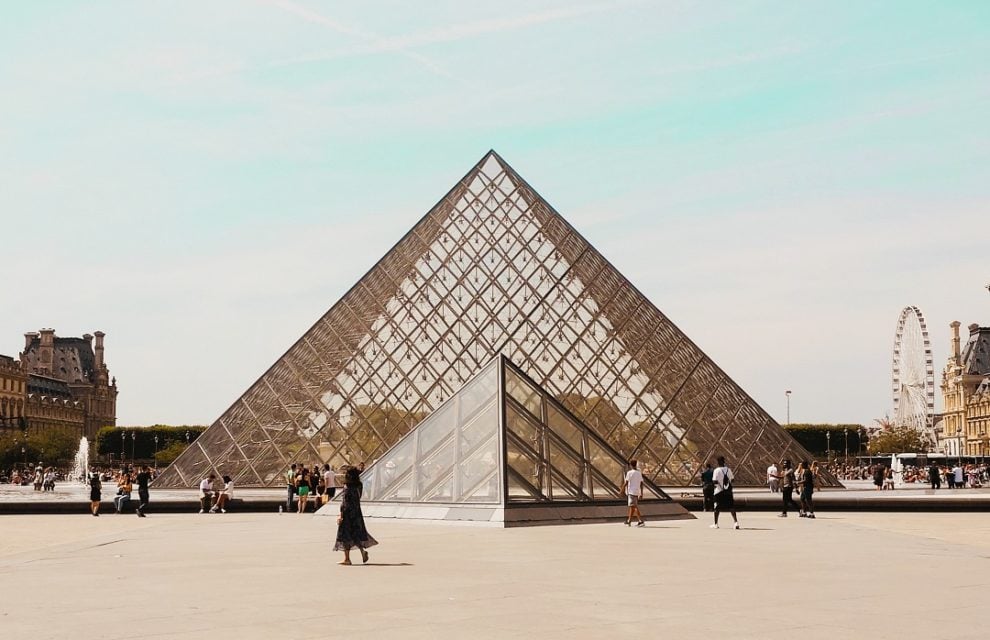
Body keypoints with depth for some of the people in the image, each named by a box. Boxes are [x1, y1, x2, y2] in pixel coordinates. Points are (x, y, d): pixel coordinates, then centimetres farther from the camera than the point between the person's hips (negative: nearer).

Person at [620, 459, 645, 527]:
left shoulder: (629, 473, -9)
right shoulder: (639, 473, 10)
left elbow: (626, 482, -9)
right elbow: (641, 483, 9)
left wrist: (622, 490, 4)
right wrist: (641, 493, 13)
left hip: (631, 491, -7)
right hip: (637, 491, 7)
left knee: (634, 507, -10)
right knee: (632, 507, 15)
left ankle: (641, 521, -19)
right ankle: (629, 521, 23)